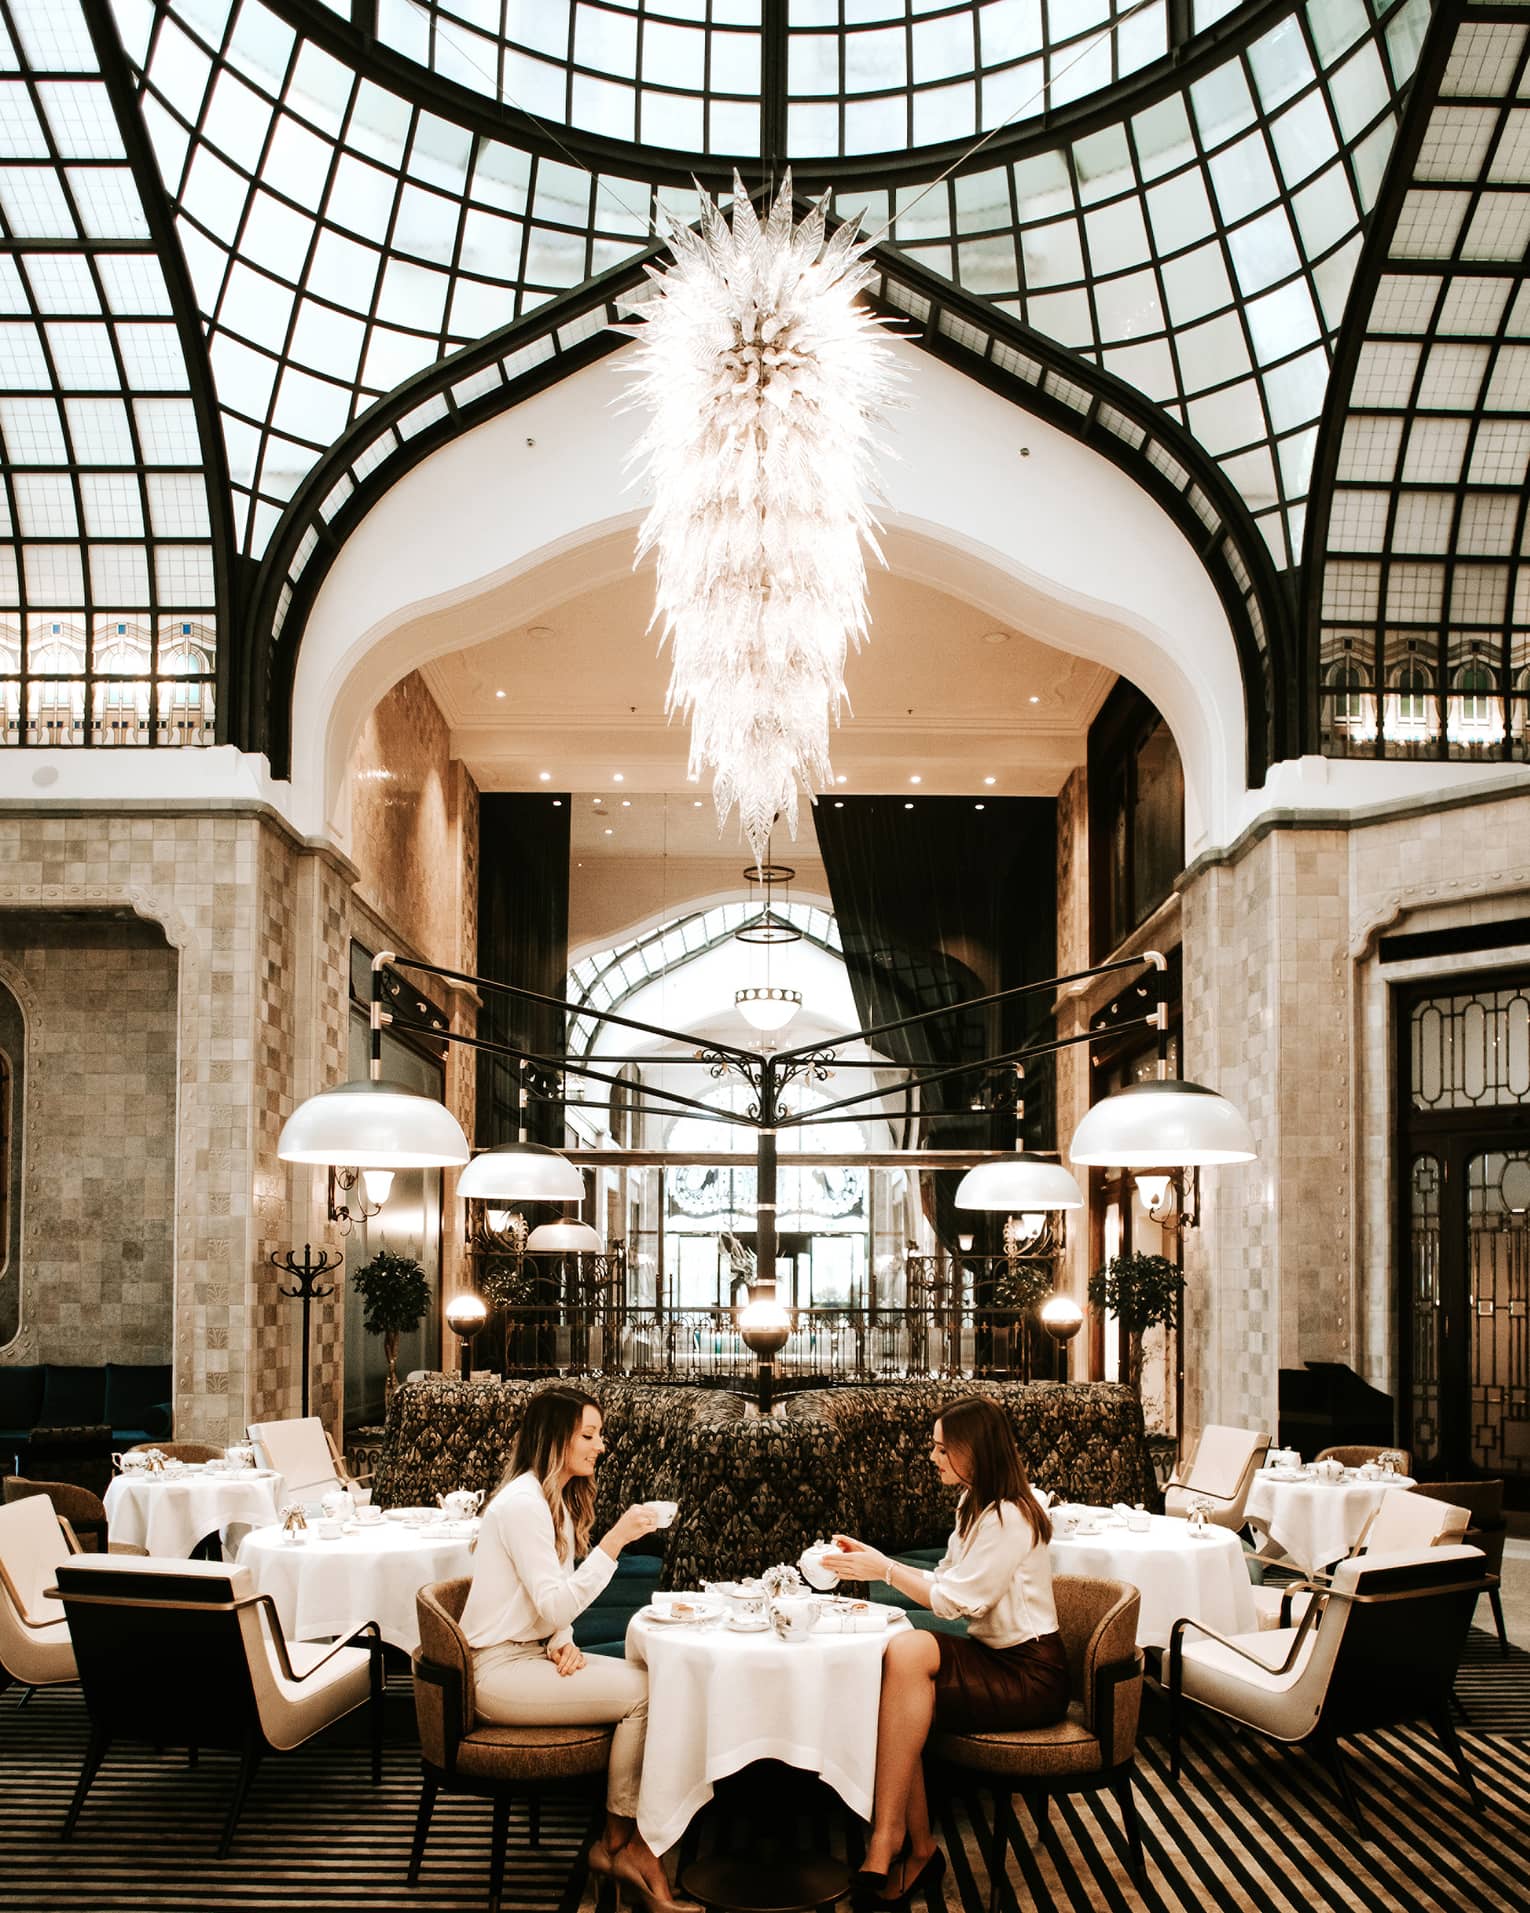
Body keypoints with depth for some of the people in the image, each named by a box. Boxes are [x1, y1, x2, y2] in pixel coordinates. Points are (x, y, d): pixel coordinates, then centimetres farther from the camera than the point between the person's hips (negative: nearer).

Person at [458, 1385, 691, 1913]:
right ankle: (620, 1842, -1)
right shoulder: (522, 1503, -19)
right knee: (641, 1693, -18)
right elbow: (554, 1605, -23)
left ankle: (628, 1844, -9)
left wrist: (563, 1643, -4)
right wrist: (614, 1541, -27)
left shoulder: (559, 1501, 12)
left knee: (654, 1684, -11)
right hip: (499, 1670, -9)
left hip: (534, 1651, 9)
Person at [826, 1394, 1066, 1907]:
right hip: (992, 1657, 9)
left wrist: (885, 1569, -11)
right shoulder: (973, 1506, 14)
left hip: (1031, 1673, -9)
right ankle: (918, 1850, -17)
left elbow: (954, 1599, -17)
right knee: (892, 1667, -20)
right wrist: (873, 1560, 9)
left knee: (908, 1649, -30)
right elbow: (945, 1582, 14)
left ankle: (888, 1838, -22)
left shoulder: (1011, 1518, -16)